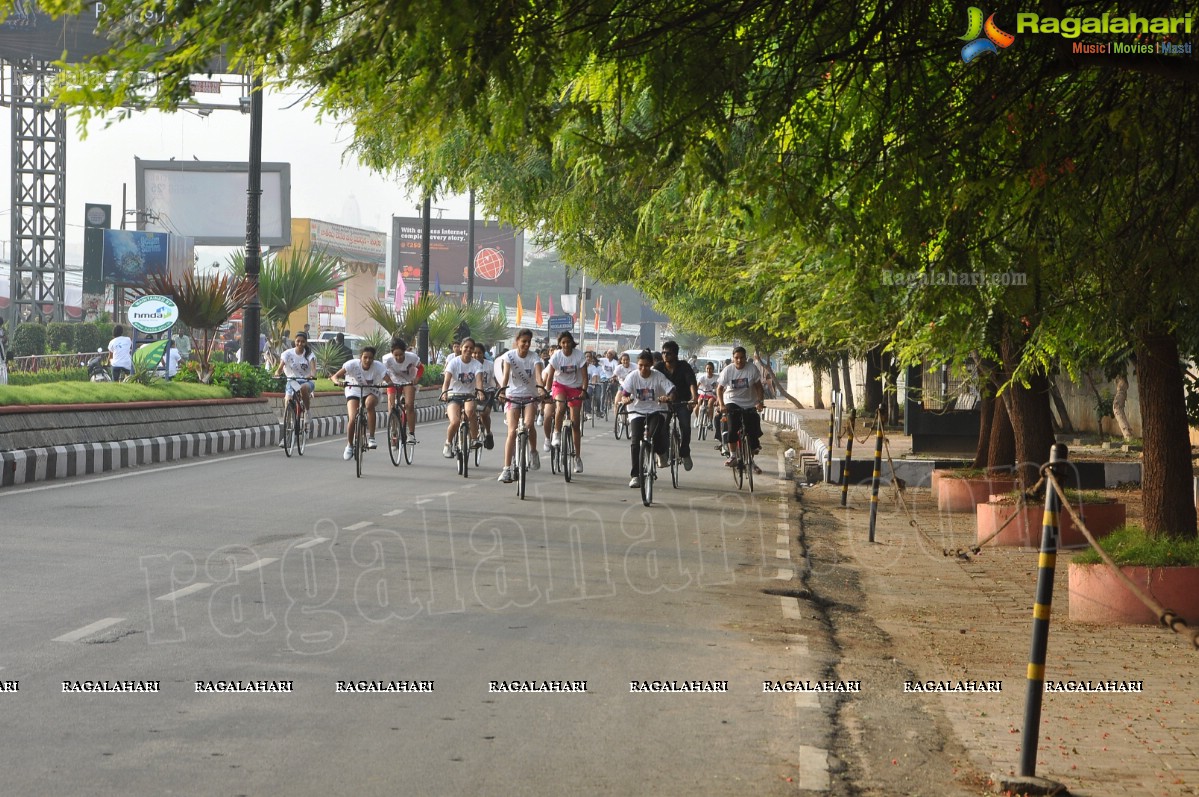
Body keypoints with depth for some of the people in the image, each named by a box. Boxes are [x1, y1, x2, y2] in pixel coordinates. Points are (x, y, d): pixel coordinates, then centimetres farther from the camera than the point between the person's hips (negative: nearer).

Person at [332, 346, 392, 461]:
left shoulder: (378, 366, -20)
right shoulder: (353, 364, -21)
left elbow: (389, 380, -27)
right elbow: (335, 376, -25)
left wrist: (389, 384, -51)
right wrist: (338, 381, -47)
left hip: (371, 392, 0)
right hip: (354, 391, 0)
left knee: (370, 402, -36)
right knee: (353, 418, -21)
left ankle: (371, 437, -27)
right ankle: (349, 445, 6)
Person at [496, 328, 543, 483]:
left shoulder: (534, 358, -6)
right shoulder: (509, 356, -7)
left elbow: (538, 375, -22)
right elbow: (505, 374, -20)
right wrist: (502, 390, -39)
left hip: (530, 396, 0)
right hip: (513, 396, 0)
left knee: (529, 424, -26)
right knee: (512, 432, -11)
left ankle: (533, 451, 1)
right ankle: (506, 469, -9)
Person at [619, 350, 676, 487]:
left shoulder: (658, 376, -8)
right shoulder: (633, 377, -6)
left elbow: (671, 391, -14)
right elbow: (623, 394, -9)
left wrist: (668, 398, -38)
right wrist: (625, 399, -33)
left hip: (656, 411, -1)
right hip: (637, 411, 1)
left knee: (655, 435, -27)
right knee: (634, 441, -14)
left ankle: (661, 453, 8)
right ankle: (635, 475, -7)